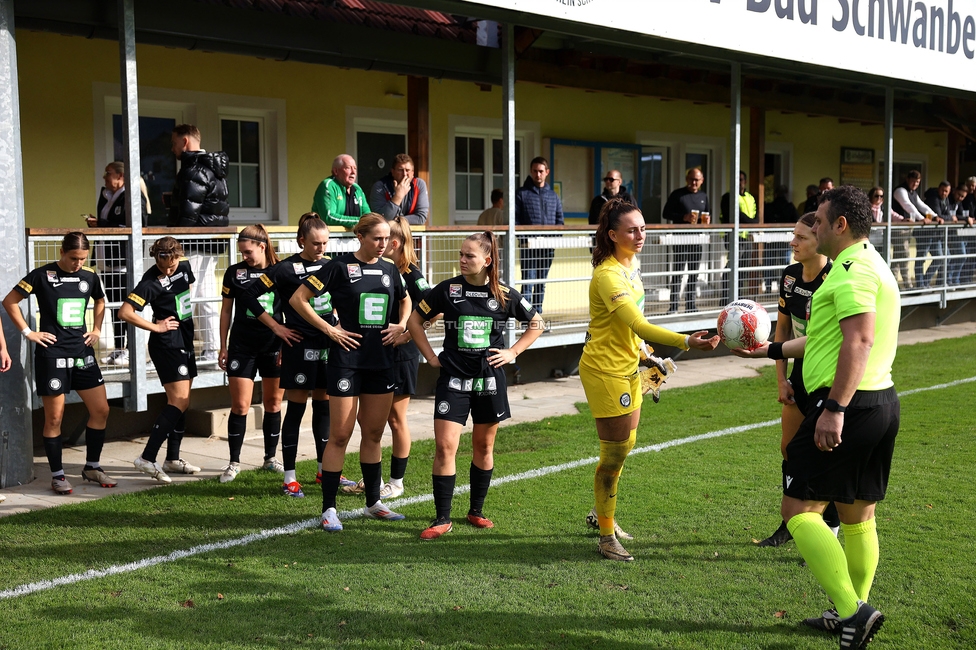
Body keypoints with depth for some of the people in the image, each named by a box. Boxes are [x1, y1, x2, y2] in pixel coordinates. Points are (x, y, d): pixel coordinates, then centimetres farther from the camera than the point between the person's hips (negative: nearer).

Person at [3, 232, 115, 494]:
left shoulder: (90, 276, 5)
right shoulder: (42, 275, -8)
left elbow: (100, 301, 26)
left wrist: (97, 329, 13)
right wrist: (28, 332, -7)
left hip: (83, 353, 5)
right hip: (52, 355, -5)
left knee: (101, 410, 4)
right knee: (54, 418, 0)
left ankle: (92, 467, 19)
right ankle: (57, 476, 11)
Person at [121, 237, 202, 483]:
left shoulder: (184, 266, 3)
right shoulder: (151, 282, -18)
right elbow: (125, 312, -24)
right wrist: (156, 327, -16)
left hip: (185, 341, 8)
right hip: (167, 344, -8)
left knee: (182, 402, 10)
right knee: (178, 401, -16)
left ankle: (172, 459, 19)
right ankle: (147, 458, -17)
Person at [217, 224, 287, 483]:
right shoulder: (234, 272, 2)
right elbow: (226, 310, 8)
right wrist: (223, 346, 6)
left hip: (274, 347, 0)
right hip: (242, 347, 0)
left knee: (273, 404, 9)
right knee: (240, 406, -3)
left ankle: (271, 458, 22)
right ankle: (234, 463, 8)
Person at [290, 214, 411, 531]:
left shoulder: (390, 270, 8)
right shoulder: (340, 267, -7)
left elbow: (405, 300, 28)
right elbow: (298, 299, -7)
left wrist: (401, 325, 9)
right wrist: (329, 329, -10)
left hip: (382, 361, 5)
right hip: (347, 359, -5)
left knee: (374, 434, 13)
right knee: (340, 435, -4)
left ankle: (373, 502, 24)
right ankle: (329, 508, 3)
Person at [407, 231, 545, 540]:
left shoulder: (504, 294, -1)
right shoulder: (448, 290, -3)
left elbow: (536, 323, 12)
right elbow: (415, 320, 6)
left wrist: (513, 353, 3)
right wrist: (431, 356, 1)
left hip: (490, 379, 1)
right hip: (453, 378, -1)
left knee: (484, 446, 10)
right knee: (445, 445, -9)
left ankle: (476, 511, 26)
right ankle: (442, 519, -1)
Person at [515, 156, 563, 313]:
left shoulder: (553, 196, 14)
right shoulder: (521, 194, 2)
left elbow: (559, 220, 14)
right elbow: (514, 220, -4)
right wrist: (523, 239, -15)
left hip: (548, 246, 4)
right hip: (528, 246, -4)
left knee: (542, 283, 11)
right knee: (528, 282, -8)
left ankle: (538, 313, 18)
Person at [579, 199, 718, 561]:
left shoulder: (632, 265, 6)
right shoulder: (608, 275, -24)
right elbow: (639, 325, -35)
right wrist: (687, 342, -44)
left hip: (627, 368, 9)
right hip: (605, 370, -9)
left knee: (624, 446, 19)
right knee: (614, 454, -3)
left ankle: (602, 514, 39)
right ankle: (606, 537, 9)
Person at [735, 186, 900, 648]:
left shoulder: (852, 269, -13)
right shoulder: (872, 267, 21)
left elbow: (859, 341, -26)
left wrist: (834, 408, -29)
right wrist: (773, 349, 36)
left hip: (849, 405, -10)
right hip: (883, 402, 10)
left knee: (799, 508, -7)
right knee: (858, 515, 16)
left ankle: (852, 612, -13)